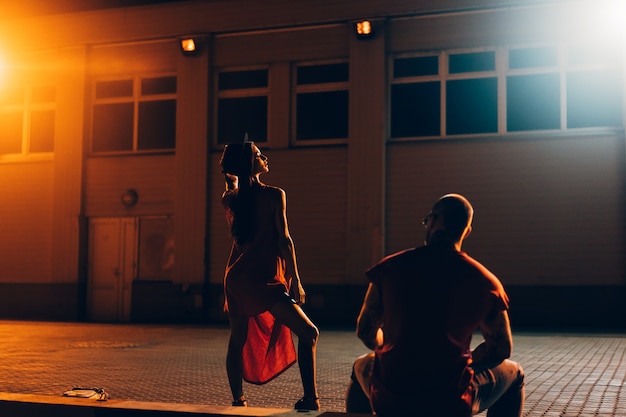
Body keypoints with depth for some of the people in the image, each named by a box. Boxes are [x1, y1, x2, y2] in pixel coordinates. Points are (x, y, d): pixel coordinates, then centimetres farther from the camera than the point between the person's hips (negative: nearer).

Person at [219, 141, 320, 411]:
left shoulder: (231, 200, 7)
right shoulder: (274, 195, -10)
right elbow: (284, 240, -10)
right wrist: (295, 280, -7)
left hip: (236, 278, 7)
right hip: (263, 280, -7)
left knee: (237, 341, 13)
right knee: (308, 333, 1)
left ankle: (238, 401, 15)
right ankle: (310, 399, -7)